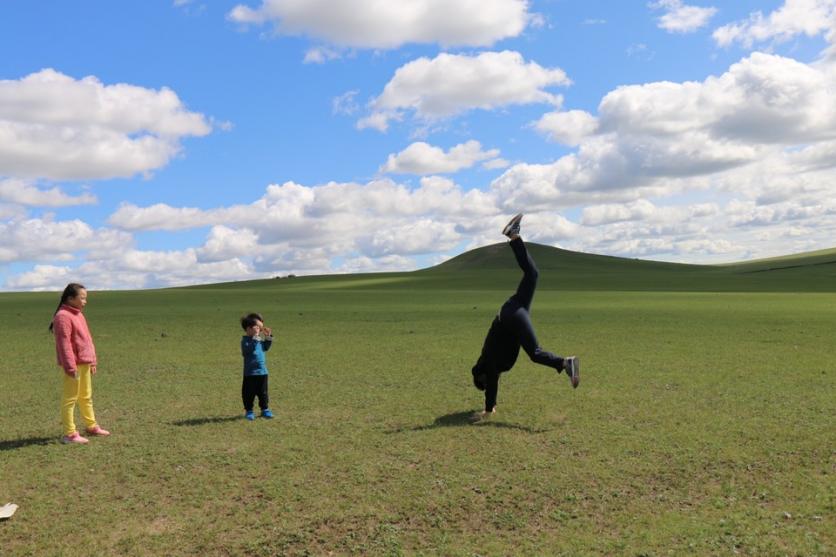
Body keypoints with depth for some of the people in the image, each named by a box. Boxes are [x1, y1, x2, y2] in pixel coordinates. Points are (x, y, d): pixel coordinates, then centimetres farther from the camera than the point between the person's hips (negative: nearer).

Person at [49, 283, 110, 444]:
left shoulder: (79, 315, 14)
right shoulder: (63, 316, -14)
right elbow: (64, 343, -19)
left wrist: (92, 361, 19)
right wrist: (71, 367, -22)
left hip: (85, 363, 9)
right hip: (74, 365, -9)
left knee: (86, 397, 20)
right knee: (70, 398, -1)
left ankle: (91, 426, 32)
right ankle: (69, 434, 5)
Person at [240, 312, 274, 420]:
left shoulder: (260, 339, 10)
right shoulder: (245, 340, -12)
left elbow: (266, 347, 16)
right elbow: (249, 349, -29)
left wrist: (268, 337, 6)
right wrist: (255, 338, -32)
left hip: (262, 371, 6)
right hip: (250, 373, -6)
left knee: (263, 392, 12)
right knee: (249, 393, 4)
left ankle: (265, 409, 23)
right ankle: (249, 411, 16)